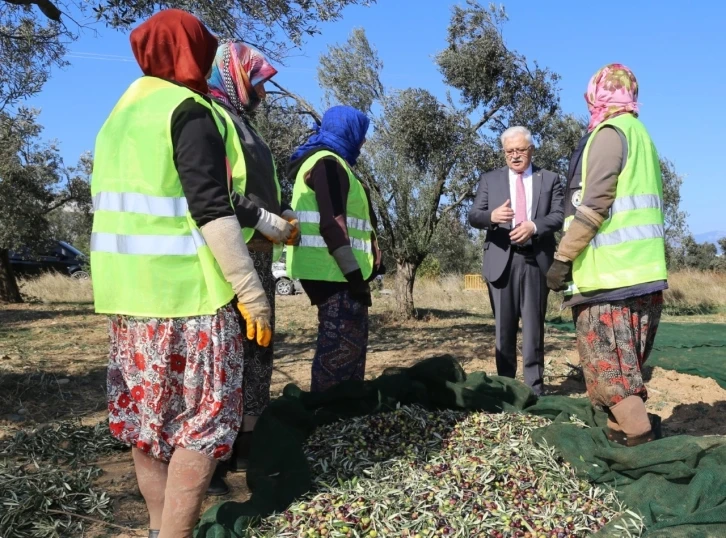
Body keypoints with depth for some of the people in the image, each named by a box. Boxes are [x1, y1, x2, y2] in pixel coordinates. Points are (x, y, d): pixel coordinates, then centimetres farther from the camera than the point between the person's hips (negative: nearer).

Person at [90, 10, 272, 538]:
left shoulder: (121, 114, 16)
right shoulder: (189, 111, -10)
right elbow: (212, 211, -19)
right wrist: (253, 293, -17)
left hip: (128, 290, 9)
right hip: (186, 293, -8)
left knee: (147, 415, 15)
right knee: (199, 424, 1)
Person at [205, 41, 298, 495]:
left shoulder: (243, 123, 22)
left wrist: (282, 213, 11)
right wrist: (262, 219, -19)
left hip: (258, 254, 10)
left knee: (257, 353, 14)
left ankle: (247, 447, 26)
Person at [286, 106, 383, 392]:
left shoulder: (331, 162, 22)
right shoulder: (328, 163, -10)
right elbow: (332, 223, -19)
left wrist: (368, 264, 18)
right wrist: (356, 275, -20)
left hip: (338, 271, 10)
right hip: (335, 272, -10)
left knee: (351, 346, 15)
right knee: (341, 349, -8)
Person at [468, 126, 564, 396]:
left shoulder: (550, 179, 10)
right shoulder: (490, 179, 12)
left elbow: (559, 216, 1)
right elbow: (473, 216, 2)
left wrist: (534, 226, -19)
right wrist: (492, 216, -21)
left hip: (536, 260, 0)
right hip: (501, 259, 1)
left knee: (533, 326, 3)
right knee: (504, 327, 5)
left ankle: (534, 388, 9)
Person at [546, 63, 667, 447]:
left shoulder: (609, 133, -9)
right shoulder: (641, 136, 19)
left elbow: (592, 206, -18)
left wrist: (562, 258, -14)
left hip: (610, 275, -9)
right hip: (643, 272, 9)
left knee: (608, 367, -4)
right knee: (625, 365, 16)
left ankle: (640, 442, -2)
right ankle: (624, 432, 23)